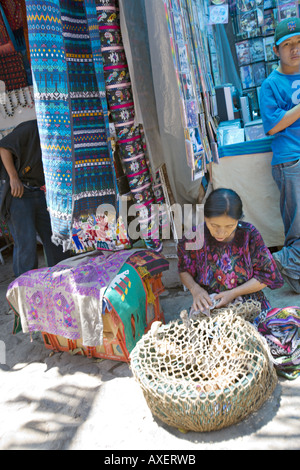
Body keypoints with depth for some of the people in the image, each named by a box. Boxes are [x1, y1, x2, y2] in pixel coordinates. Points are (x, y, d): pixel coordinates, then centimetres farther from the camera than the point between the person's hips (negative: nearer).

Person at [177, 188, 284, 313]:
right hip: (208, 306, -1)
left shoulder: (249, 234, -11)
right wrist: (195, 289, -14)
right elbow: (183, 270, 6)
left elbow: (265, 276, -4)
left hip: (249, 305, 1)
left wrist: (233, 293, -14)